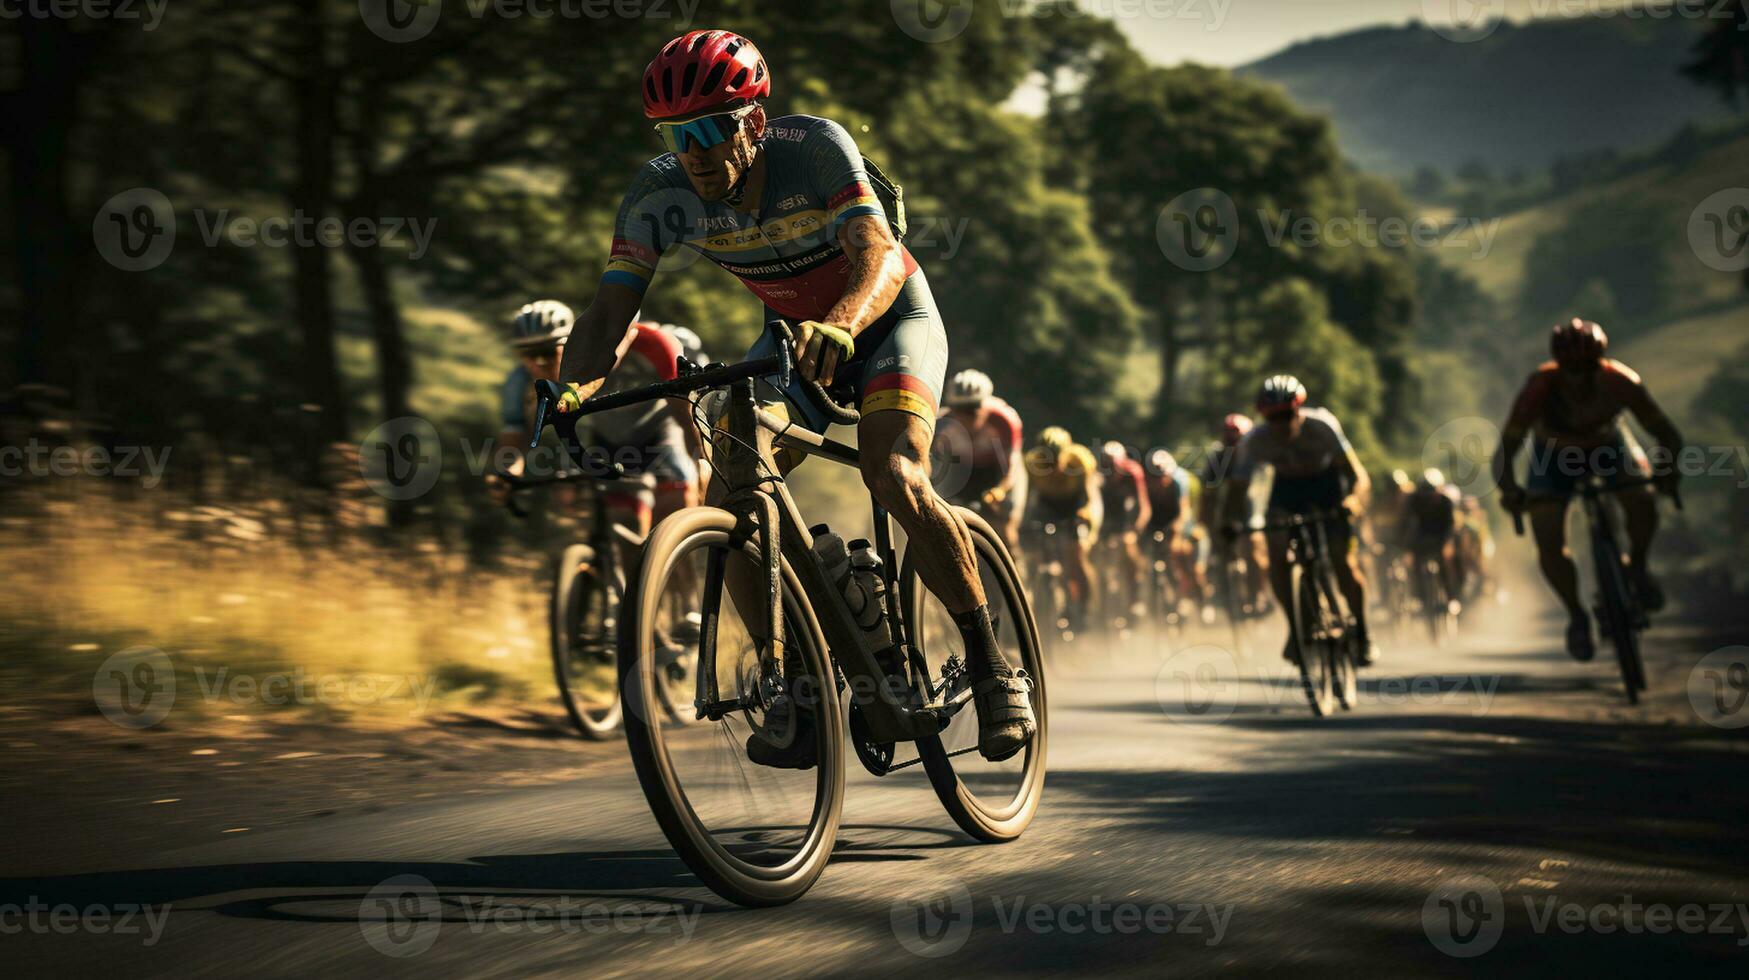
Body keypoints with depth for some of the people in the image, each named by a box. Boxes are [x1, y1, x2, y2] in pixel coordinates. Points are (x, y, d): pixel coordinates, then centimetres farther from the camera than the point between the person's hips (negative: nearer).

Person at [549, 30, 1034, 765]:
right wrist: (576, 384, -46)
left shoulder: (815, 148, -30)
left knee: (894, 477, -28)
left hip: (887, 318, -4)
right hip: (792, 332, 5)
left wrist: (841, 328, -63)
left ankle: (992, 667, -12)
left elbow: (879, 254, -43)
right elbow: (614, 301, -25)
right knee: (731, 496, -16)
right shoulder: (659, 193, -19)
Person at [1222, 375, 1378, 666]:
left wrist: (1355, 500, -57)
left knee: (1344, 560, -16)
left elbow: (1359, 477, -35)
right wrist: (1230, 522, -42)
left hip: (1327, 482, -2)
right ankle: (1295, 628, -4)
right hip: (1287, 486, 2)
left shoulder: (1321, 426, -32)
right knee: (1276, 552, -22)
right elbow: (1237, 486, -23)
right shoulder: (1254, 441, -27)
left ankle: (1362, 632, 5)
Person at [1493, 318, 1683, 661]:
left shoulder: (1620, 382, -33)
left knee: (1642, 502, -26)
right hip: (1554, 453, -1)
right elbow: (1504, 453, -35)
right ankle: (1577, 616, 10)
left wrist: (1669, 468, -48)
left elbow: (1667, 433, -27)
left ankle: (1637, 568, 6)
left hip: (1608, 442, 1)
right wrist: (1509, 489, -55)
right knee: (1548, 543, -16)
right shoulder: (1539, 389, -36)